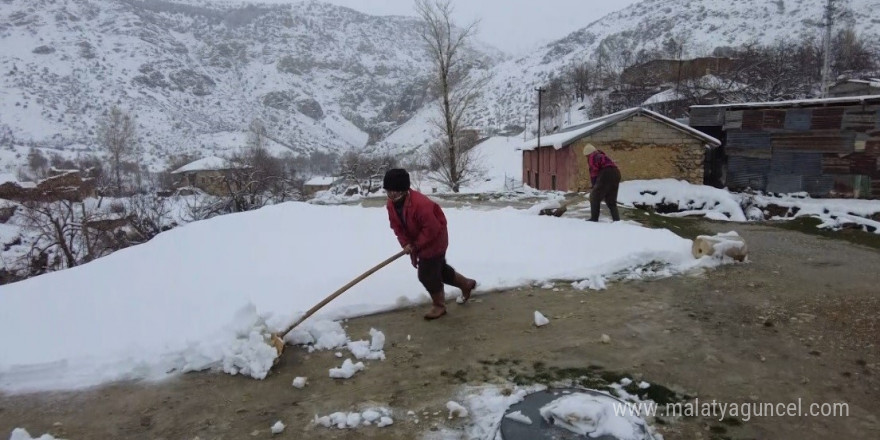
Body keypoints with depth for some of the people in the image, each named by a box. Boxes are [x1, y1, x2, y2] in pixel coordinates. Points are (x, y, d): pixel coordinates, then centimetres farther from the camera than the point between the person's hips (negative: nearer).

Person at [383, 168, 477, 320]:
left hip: (434, 241, -9)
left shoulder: (420, 203, -37)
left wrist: (416, 246, -24)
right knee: (440, 268, 22)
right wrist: (406, 244, -14)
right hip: (419, 243, 9)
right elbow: (397, 227, -2)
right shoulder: (391, 204, -11)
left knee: (427, 275, -3)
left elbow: (432, 229, -31)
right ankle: (466, 284, 43)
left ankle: (439, 305, 20)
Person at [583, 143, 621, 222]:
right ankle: (617, 220, 9)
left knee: (595, 197, 3)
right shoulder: (601, 155, 32)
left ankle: (594, 219, 0)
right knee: (611, 200, 15)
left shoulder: (592, 157, 8)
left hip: (606, 174, -8)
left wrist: (594, 186, 7)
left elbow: (594, 172, -2)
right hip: (616, 174, 8)